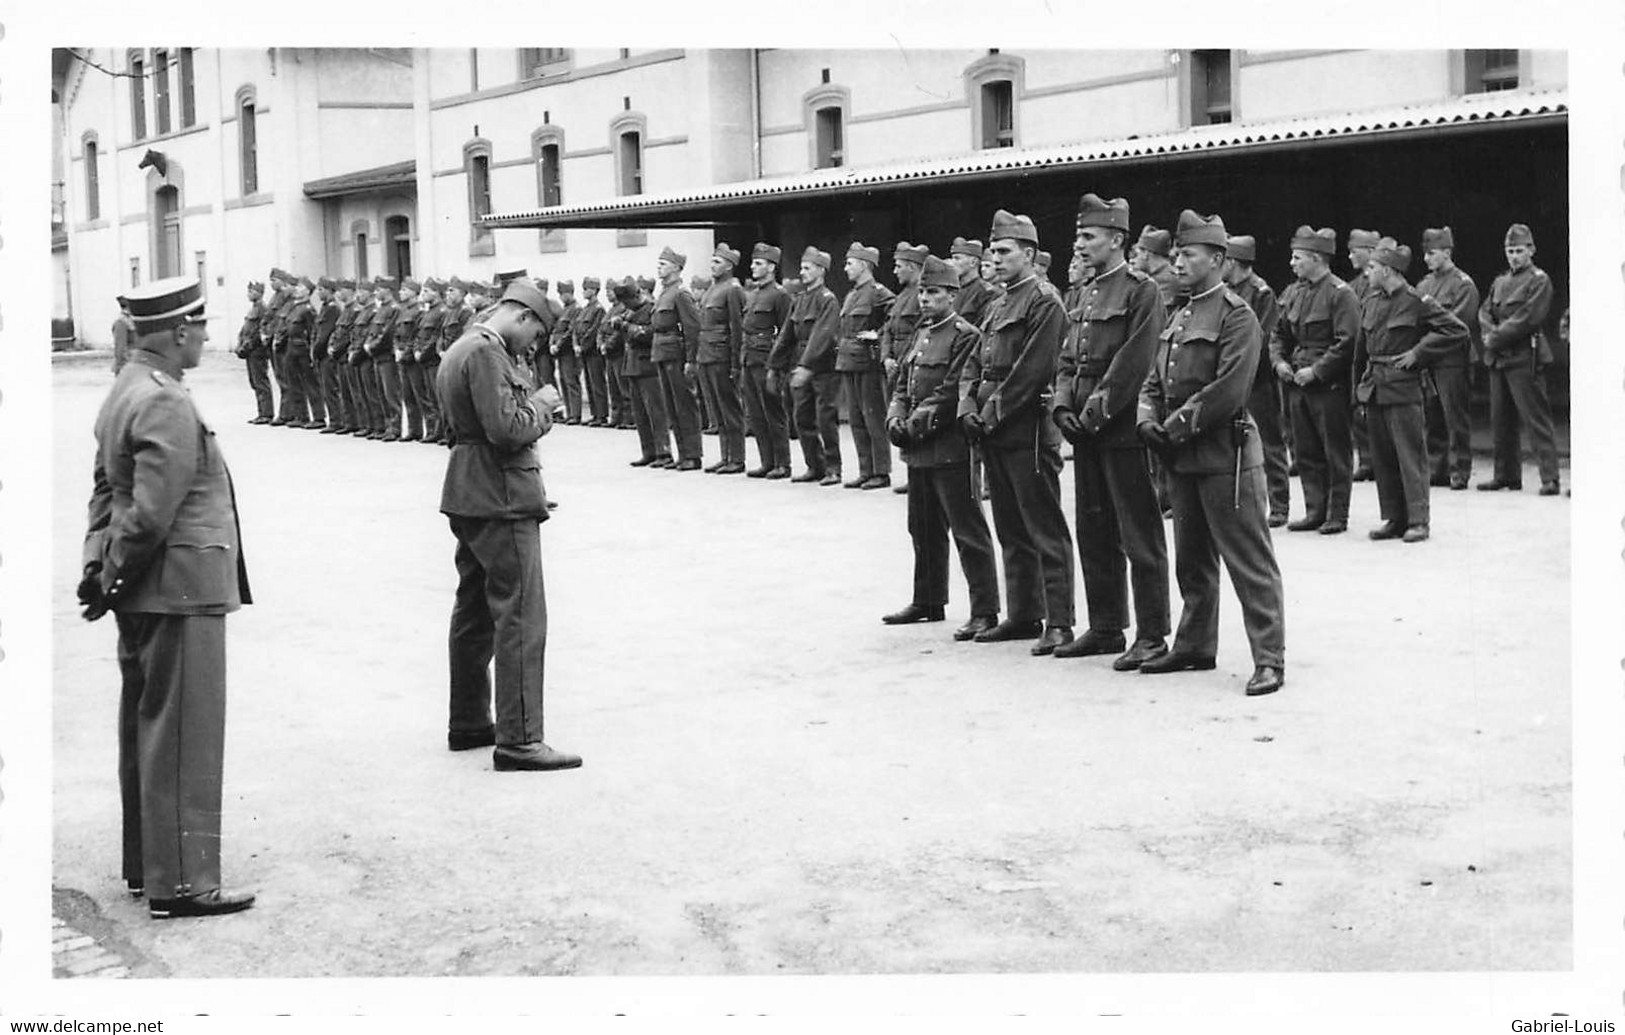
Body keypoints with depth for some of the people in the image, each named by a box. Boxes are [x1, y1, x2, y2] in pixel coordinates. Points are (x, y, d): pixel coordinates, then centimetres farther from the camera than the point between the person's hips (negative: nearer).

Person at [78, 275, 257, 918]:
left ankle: (145, 865, 28)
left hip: (144, 596, 10)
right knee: (184, 737, -4)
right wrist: (114, 579, -12)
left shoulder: (126, 390, 12)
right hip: (181, 588, -10)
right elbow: (151, 514, -24)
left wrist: (99, 566, 10)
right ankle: (179, 883, 1)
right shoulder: (167, 406, -20)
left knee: (144, 730, 17)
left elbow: (107, 488, 15)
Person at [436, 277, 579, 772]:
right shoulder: (487, 353, -16)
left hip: (468, 498, 11)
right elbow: (507, 428, -23)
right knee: (521, 617, -10)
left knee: (475, 612, 17)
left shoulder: (460, 349, 17)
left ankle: (469, 722, 26)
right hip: (501, 496, -11)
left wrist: (530, 395, 10)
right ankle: (517, 740, -12)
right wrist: (541, 401, -8)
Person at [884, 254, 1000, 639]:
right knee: (924, 530, 17)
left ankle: (985, 611, -4)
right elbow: (902, 385, 16)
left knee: (969, 531, -6)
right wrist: (897, 420, -1)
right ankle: (929, 602, 29)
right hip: (918, 449, 9)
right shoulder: (919, 334, 16)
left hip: (951, 448, -9)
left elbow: (952, 393, -17)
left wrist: (919, 421, -15)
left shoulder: (965, 336, -10)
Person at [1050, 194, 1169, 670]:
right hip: (1085, 433, 8)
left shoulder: (1141, 291, -8)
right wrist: (1063, 403, 0)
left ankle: (1151, 636, 0)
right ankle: (1105, 628, 21)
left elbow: (1134, 362, -15)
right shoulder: (1085, 295, 17)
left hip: (1123, 429, -8)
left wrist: (1098, 409, -16)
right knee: (1093, 533, 12)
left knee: (1139, 536, -4)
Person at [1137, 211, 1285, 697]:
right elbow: (1155, 380, 18)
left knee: (1249, 561, -6)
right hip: (1181, 456, 9)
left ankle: (1269, 660, -5)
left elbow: (1230, 389, -19)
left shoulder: (1236, 315, -10)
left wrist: (1181, 424, -15)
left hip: (1225, 452, -9)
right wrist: (1150, 420, -1)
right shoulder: (1178, 317, 16)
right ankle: (1195, 645, 27)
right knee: (1191, 560, 16)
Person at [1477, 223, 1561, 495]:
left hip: (1525, 358, -7)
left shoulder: (1539, 280, -3)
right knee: (1500, 419, 10)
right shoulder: (1500, 282, 19)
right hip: (1498, 359, 7)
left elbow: (1528, 318, -13)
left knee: (1536, 417, -9)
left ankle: (1549, 477, -11)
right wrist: (1490, 332, -8)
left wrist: (1498, 337, -12)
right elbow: (1484, 311, 13)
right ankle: (1507, 475, 19)